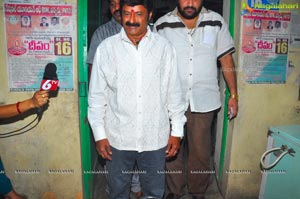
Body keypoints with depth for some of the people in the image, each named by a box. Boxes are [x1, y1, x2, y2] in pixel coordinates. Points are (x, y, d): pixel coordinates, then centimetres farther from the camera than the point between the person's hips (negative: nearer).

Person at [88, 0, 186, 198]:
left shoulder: (164, 47, -6)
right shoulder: (106, 48, -6)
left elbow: (174, 92, 0)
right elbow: (97, 95, -1)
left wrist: (177, 131, 2)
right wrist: (99, 134, 0)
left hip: (155, 138, 0)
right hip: (118, 137, 0)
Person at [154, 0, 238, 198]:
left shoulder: (216, 22, -1)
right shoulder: (162, 25, -3)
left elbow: (226, 60, 5)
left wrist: (234, 95, 4)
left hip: (204, 102, 0)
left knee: (201, 151, 12)